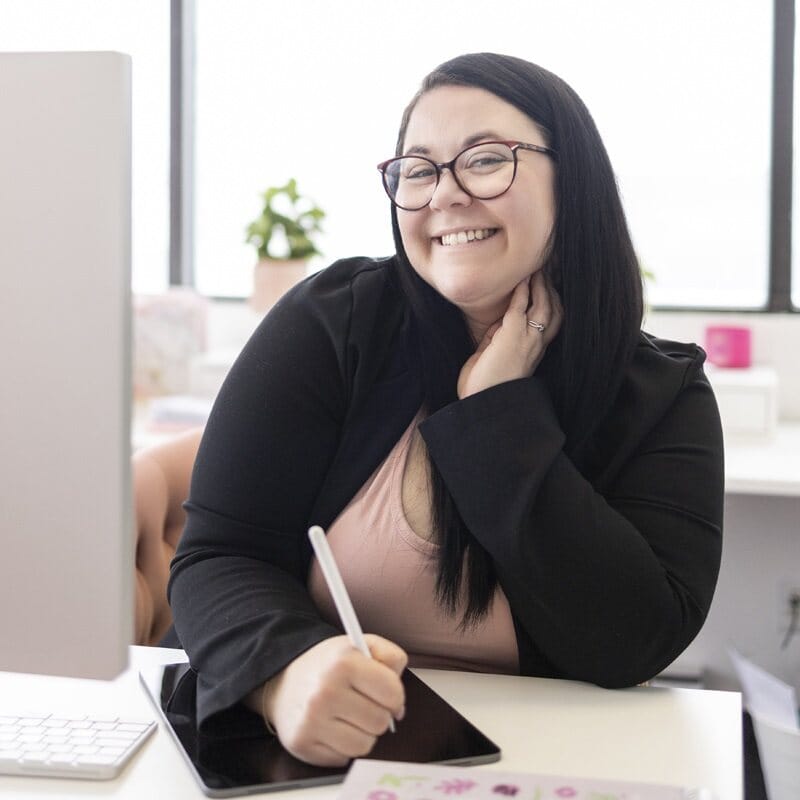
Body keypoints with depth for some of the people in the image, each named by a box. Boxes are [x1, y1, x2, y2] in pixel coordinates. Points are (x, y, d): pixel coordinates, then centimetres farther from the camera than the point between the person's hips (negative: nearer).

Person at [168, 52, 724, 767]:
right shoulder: (330, 325, -4)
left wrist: (499, 410, -14)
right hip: (310, 750, 1)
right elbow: (216, 559, -8)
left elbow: (633, 645, -13)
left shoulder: (664, 399, -2)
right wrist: (286, 670, -29)